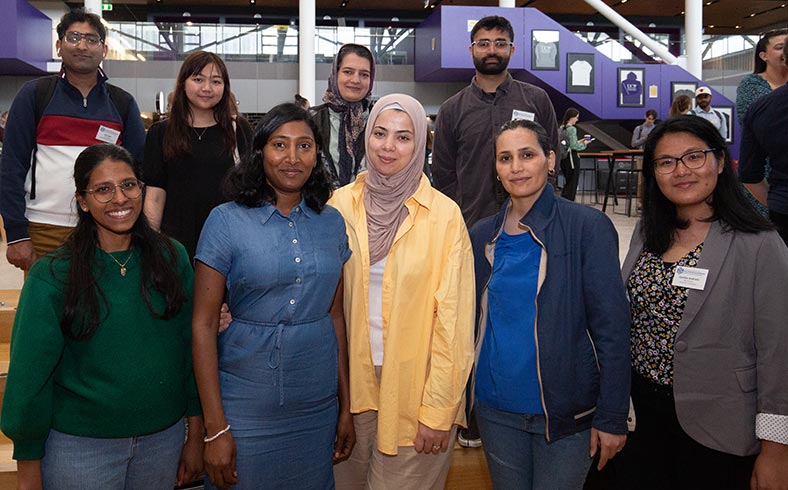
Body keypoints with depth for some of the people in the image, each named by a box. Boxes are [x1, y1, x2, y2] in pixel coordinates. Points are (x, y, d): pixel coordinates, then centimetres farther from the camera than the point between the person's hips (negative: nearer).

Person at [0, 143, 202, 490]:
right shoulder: (52, 276, -12)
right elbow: (30, 374, -8)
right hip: (79, 447, -2)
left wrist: (196, 435, 3)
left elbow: (191, 348, 0)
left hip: (164, 439, 3)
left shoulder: (172, 258, -4)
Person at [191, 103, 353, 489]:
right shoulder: (227, 220, -8)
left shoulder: (331, 223, 3)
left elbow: (335, 316, 7)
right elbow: (203, 324, -9)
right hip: (245, 409, -3)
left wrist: (345, 405, 7)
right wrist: (215, 428, -11)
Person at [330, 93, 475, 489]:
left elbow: (452, 316, -9)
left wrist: (438, 408, -11)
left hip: (414, 387, -3)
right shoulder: (342, 203, 0)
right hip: (353, 380, 3)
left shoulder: (444, 215, -9)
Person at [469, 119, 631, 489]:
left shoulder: (587, 227, -10)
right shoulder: (482, 236, 4)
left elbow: (611, 328, -11)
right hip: (496, 409, 4)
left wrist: (612, 417, -12)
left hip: (565, 415, -4)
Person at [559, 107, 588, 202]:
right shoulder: (572, 129, -15)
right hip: (572, 158, -8)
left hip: (563, 158, 8)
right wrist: (583, 144, -5)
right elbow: (574, 146, -20)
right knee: (572, 184, 2)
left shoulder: (561, 128, 9)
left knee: (567, 183, 18)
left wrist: (579, 142, 14)